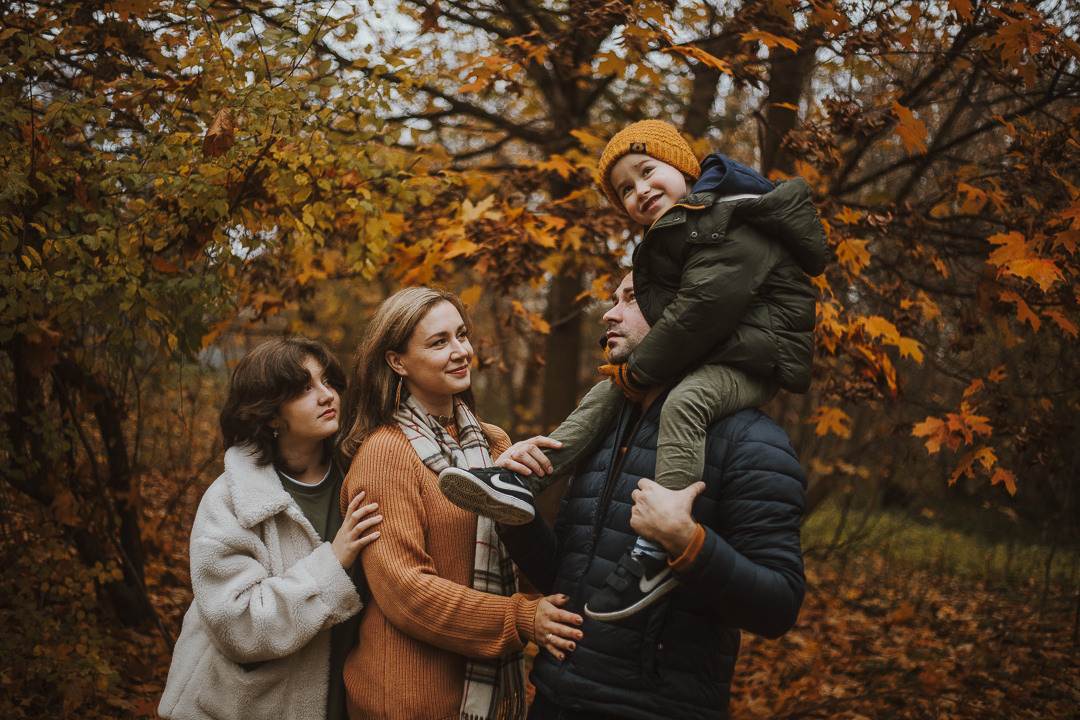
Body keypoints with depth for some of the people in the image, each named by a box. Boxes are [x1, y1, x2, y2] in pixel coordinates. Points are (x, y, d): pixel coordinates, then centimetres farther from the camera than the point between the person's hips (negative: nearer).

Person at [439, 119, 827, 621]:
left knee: (683, 402, -33)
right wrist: (626, 370, -6)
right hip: (699, 359, 10)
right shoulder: (660, 246, 15)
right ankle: (523, 480, -5)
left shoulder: (736, 224, -15)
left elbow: (702, 308, -22)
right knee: (607, 392, 5)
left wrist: (638, 372, -15)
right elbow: (656, 317, 14)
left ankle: (658, 550, -34)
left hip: (753, 363, -10)